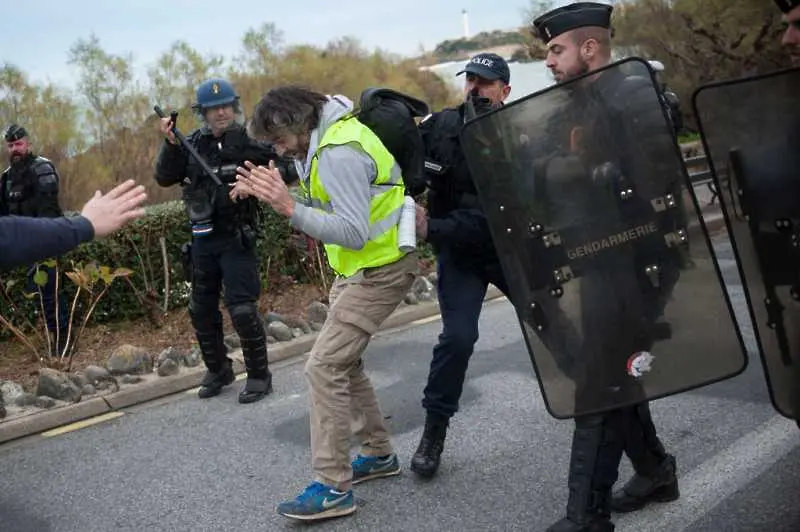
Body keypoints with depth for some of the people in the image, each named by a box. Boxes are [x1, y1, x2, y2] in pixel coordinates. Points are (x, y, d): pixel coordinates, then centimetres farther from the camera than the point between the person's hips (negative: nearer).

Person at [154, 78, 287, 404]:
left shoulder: (249, 140, -8)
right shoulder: (191, 143, 5)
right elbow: (164, 178, 0)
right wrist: (170, 144, -13)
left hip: (236, 237, -5)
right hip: (202, 238, 5)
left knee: (242, 309, -8)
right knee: (202, 309, 14)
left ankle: (259, 374, 9)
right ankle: (217, 370, 32)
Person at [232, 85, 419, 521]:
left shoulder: (339, 153, -25)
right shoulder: (320, 138, 7)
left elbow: (355, 233, -30)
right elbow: (329, 208, 9)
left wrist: (289, 208, -34)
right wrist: (272, 192, -4)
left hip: (380, 267, -11)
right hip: (357, 266, 11)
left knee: (325, 366, -12)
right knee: (343, 361, 17)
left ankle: (333, 488, -5)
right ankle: (378, 453, 31)